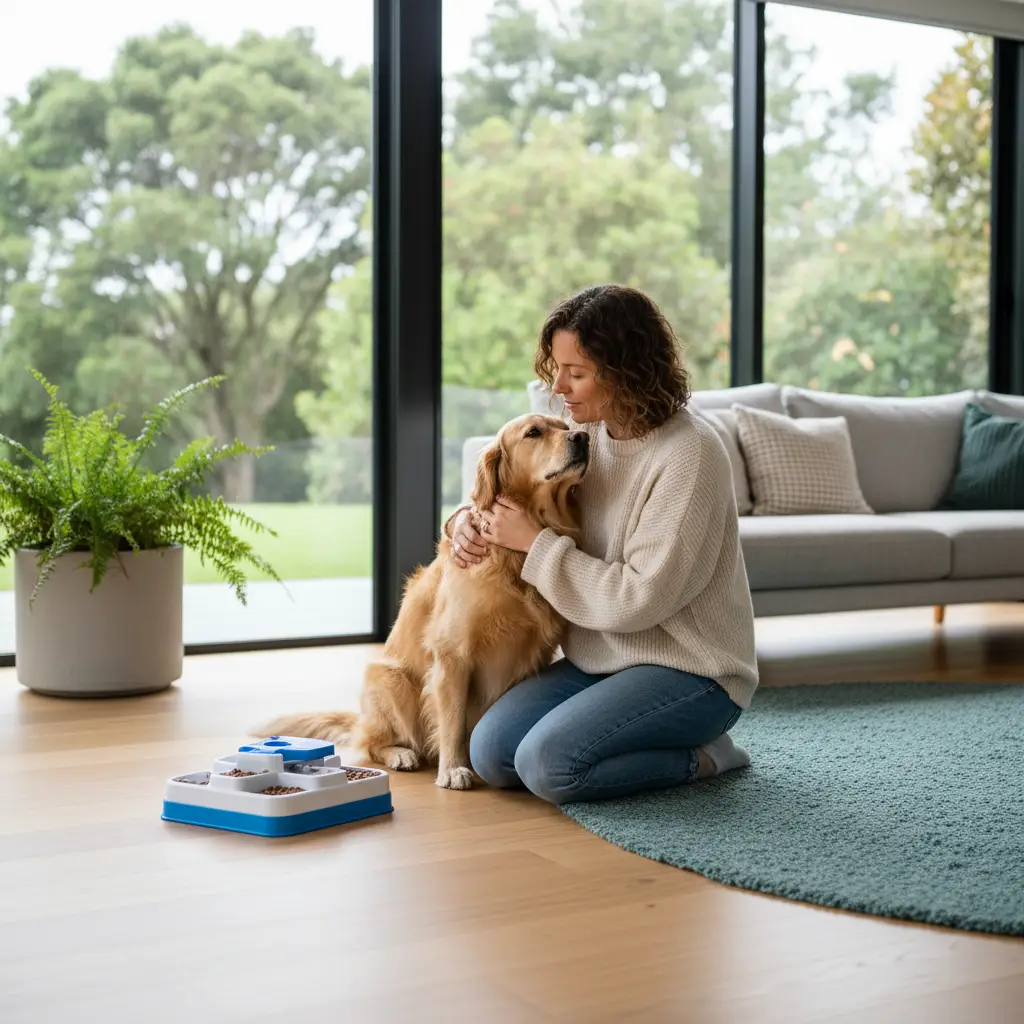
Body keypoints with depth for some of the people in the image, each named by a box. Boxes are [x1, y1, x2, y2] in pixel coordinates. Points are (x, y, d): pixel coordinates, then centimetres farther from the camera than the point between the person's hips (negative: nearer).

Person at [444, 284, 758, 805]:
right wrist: (468, 519, -4)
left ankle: (697, 754, -1)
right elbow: (502, 486, 20)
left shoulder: (690, 454, -20)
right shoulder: (585, 429, 2)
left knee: (548, 765, -24)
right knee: (490, 753, -9)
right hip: (600, 657, 8)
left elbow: (638, 598, -23)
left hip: (690, 669, -8)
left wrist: (534, 542, -19)